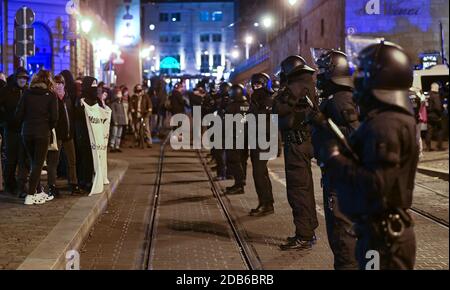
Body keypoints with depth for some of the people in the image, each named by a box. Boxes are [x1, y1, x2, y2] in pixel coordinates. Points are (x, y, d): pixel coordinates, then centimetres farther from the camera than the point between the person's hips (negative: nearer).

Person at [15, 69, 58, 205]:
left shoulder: (27, 93, 3)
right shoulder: (51, 95, -4)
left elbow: (19, 114, -1)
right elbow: (54, 117, -9)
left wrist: (24, 125, 14)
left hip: (26, 132, 3)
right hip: (42, 133, -3)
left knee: (34, 163, 15)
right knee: (38, 164, 3)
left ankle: (37, 193, 20)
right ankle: (30, 196, -2)